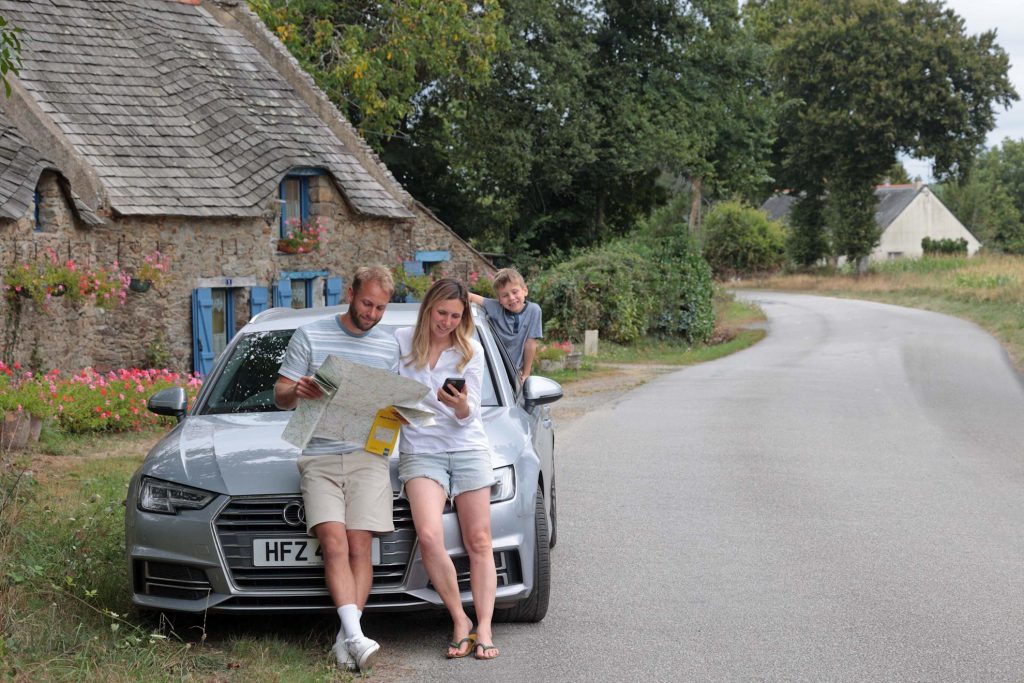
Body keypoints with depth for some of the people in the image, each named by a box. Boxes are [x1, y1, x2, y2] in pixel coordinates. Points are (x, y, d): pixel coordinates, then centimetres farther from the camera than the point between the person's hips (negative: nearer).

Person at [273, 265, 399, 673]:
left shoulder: (389, 347, 16)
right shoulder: (309, 337, 9)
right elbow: (280, 396, 9)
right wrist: (296, 391, -14)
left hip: (369, 457, 2)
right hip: (319, 458, -2)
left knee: (359, 547, -10)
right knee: (334, 544, -18)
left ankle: (346, 639, -10)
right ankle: (355, 636, -27)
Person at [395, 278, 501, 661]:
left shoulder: (471, 351, 5)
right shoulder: (401, 342, 3)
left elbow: (470, 415, 0)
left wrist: (461, 406, -21)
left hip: (468, 448, 2)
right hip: (421, 452, -1)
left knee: (479, 542, -4)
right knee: (429, 536, -22)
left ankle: (484, 629, -3)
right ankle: (460, 622, -11)